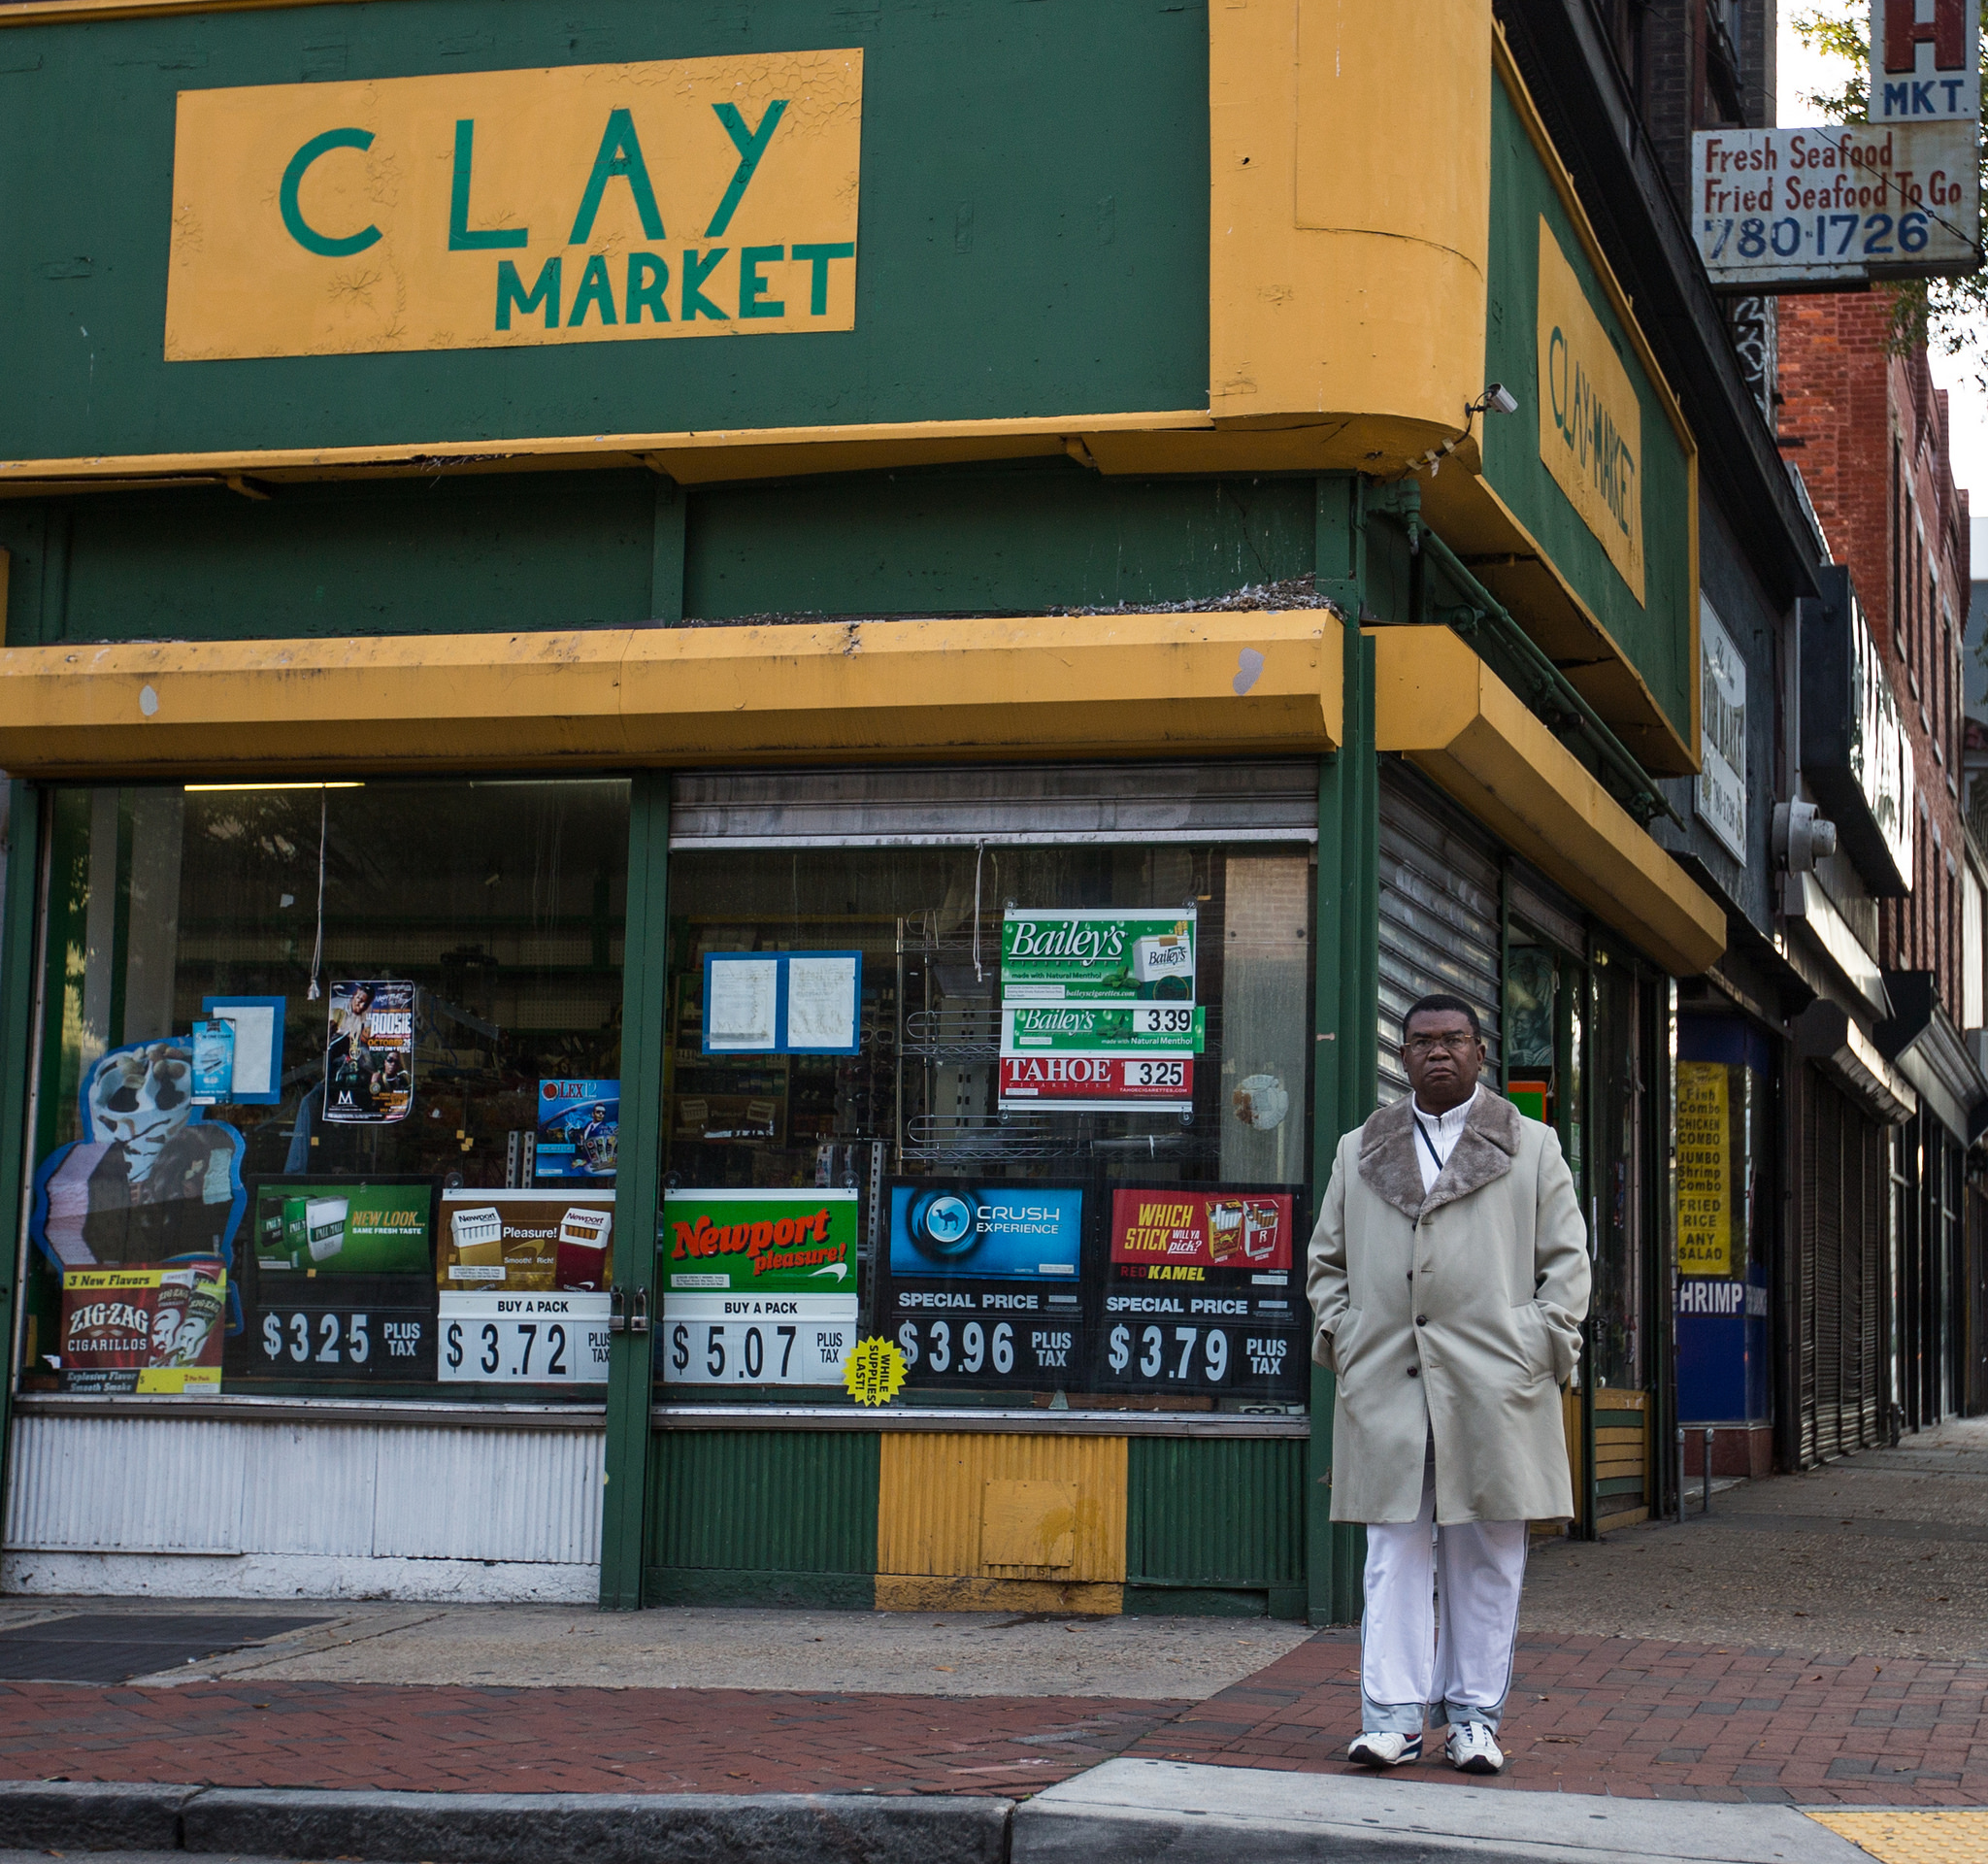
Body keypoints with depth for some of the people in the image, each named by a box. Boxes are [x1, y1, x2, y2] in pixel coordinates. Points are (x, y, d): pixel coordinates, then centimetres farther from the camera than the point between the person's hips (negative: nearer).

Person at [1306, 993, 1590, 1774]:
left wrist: (1543, 1344, -2)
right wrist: (1340, 1335, 6)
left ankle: (1474, 1716, 10)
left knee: (1486, 1557, 3)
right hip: (1386, 1384, 1)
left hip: (1494, 1387, -1)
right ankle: (1393, 1716, -1)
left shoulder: (1531, 1148, 12)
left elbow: (1567, 1260, 10)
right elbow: (1326, 1260, 21)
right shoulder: (1359, 1153, 17)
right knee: (1394, 1550, -2)